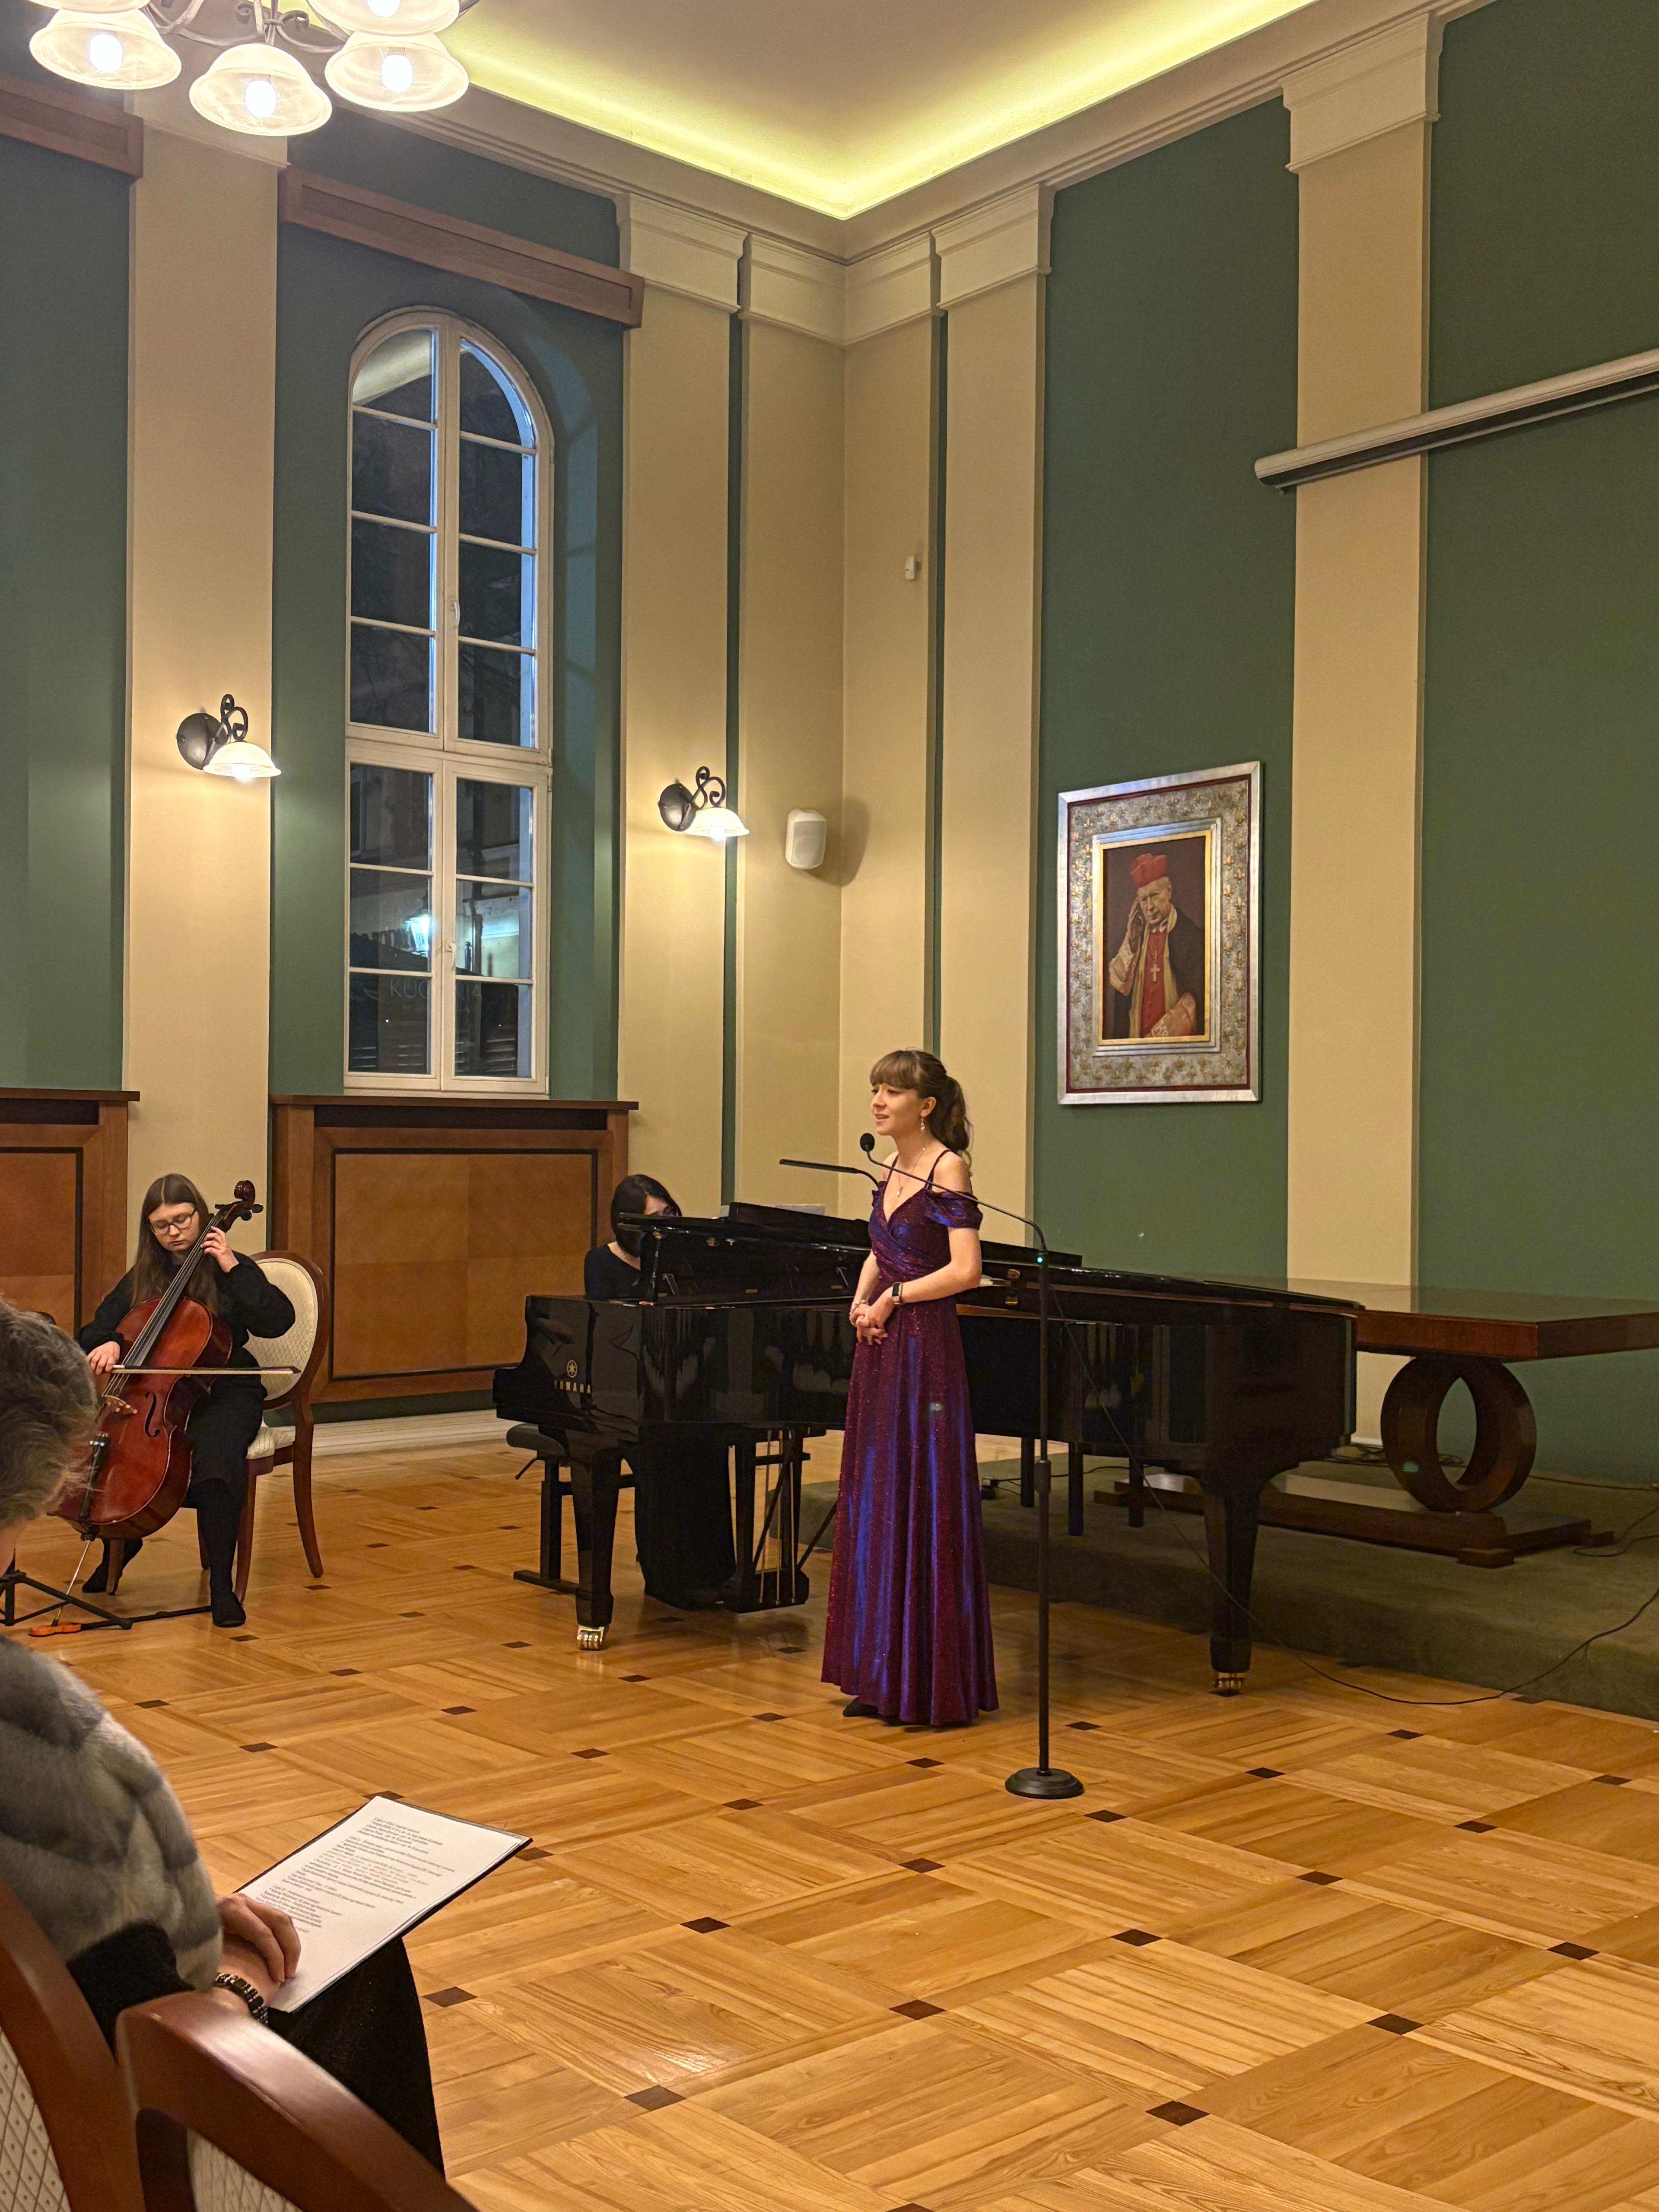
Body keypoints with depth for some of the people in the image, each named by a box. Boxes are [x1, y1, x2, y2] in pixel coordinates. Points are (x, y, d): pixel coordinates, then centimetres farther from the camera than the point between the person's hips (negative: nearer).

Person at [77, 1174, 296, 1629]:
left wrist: (231, 1267, -17)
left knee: (216, 1458, -35)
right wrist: (106, 1344, -12)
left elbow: (278, 1320, -14)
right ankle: (119, 1547, 10)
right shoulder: (141, 1280, 13)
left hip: (224, 1393, -4)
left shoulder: (230, 1272, 1)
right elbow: (94, 1331, 11)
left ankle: (222, 1584, -25)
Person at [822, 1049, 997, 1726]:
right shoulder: (889, 1170, 13)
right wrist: (861, 1301, 3)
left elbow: (965, 1270, -19)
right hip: (879, 1349, 8)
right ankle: (883, 1676, 20)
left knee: (925, 1507, -3)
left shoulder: (946, 1168, -11)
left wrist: (894, 1298, -11)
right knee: (874, 1504, 11)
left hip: (925, 1350, -8)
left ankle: (936, 1683, 7)